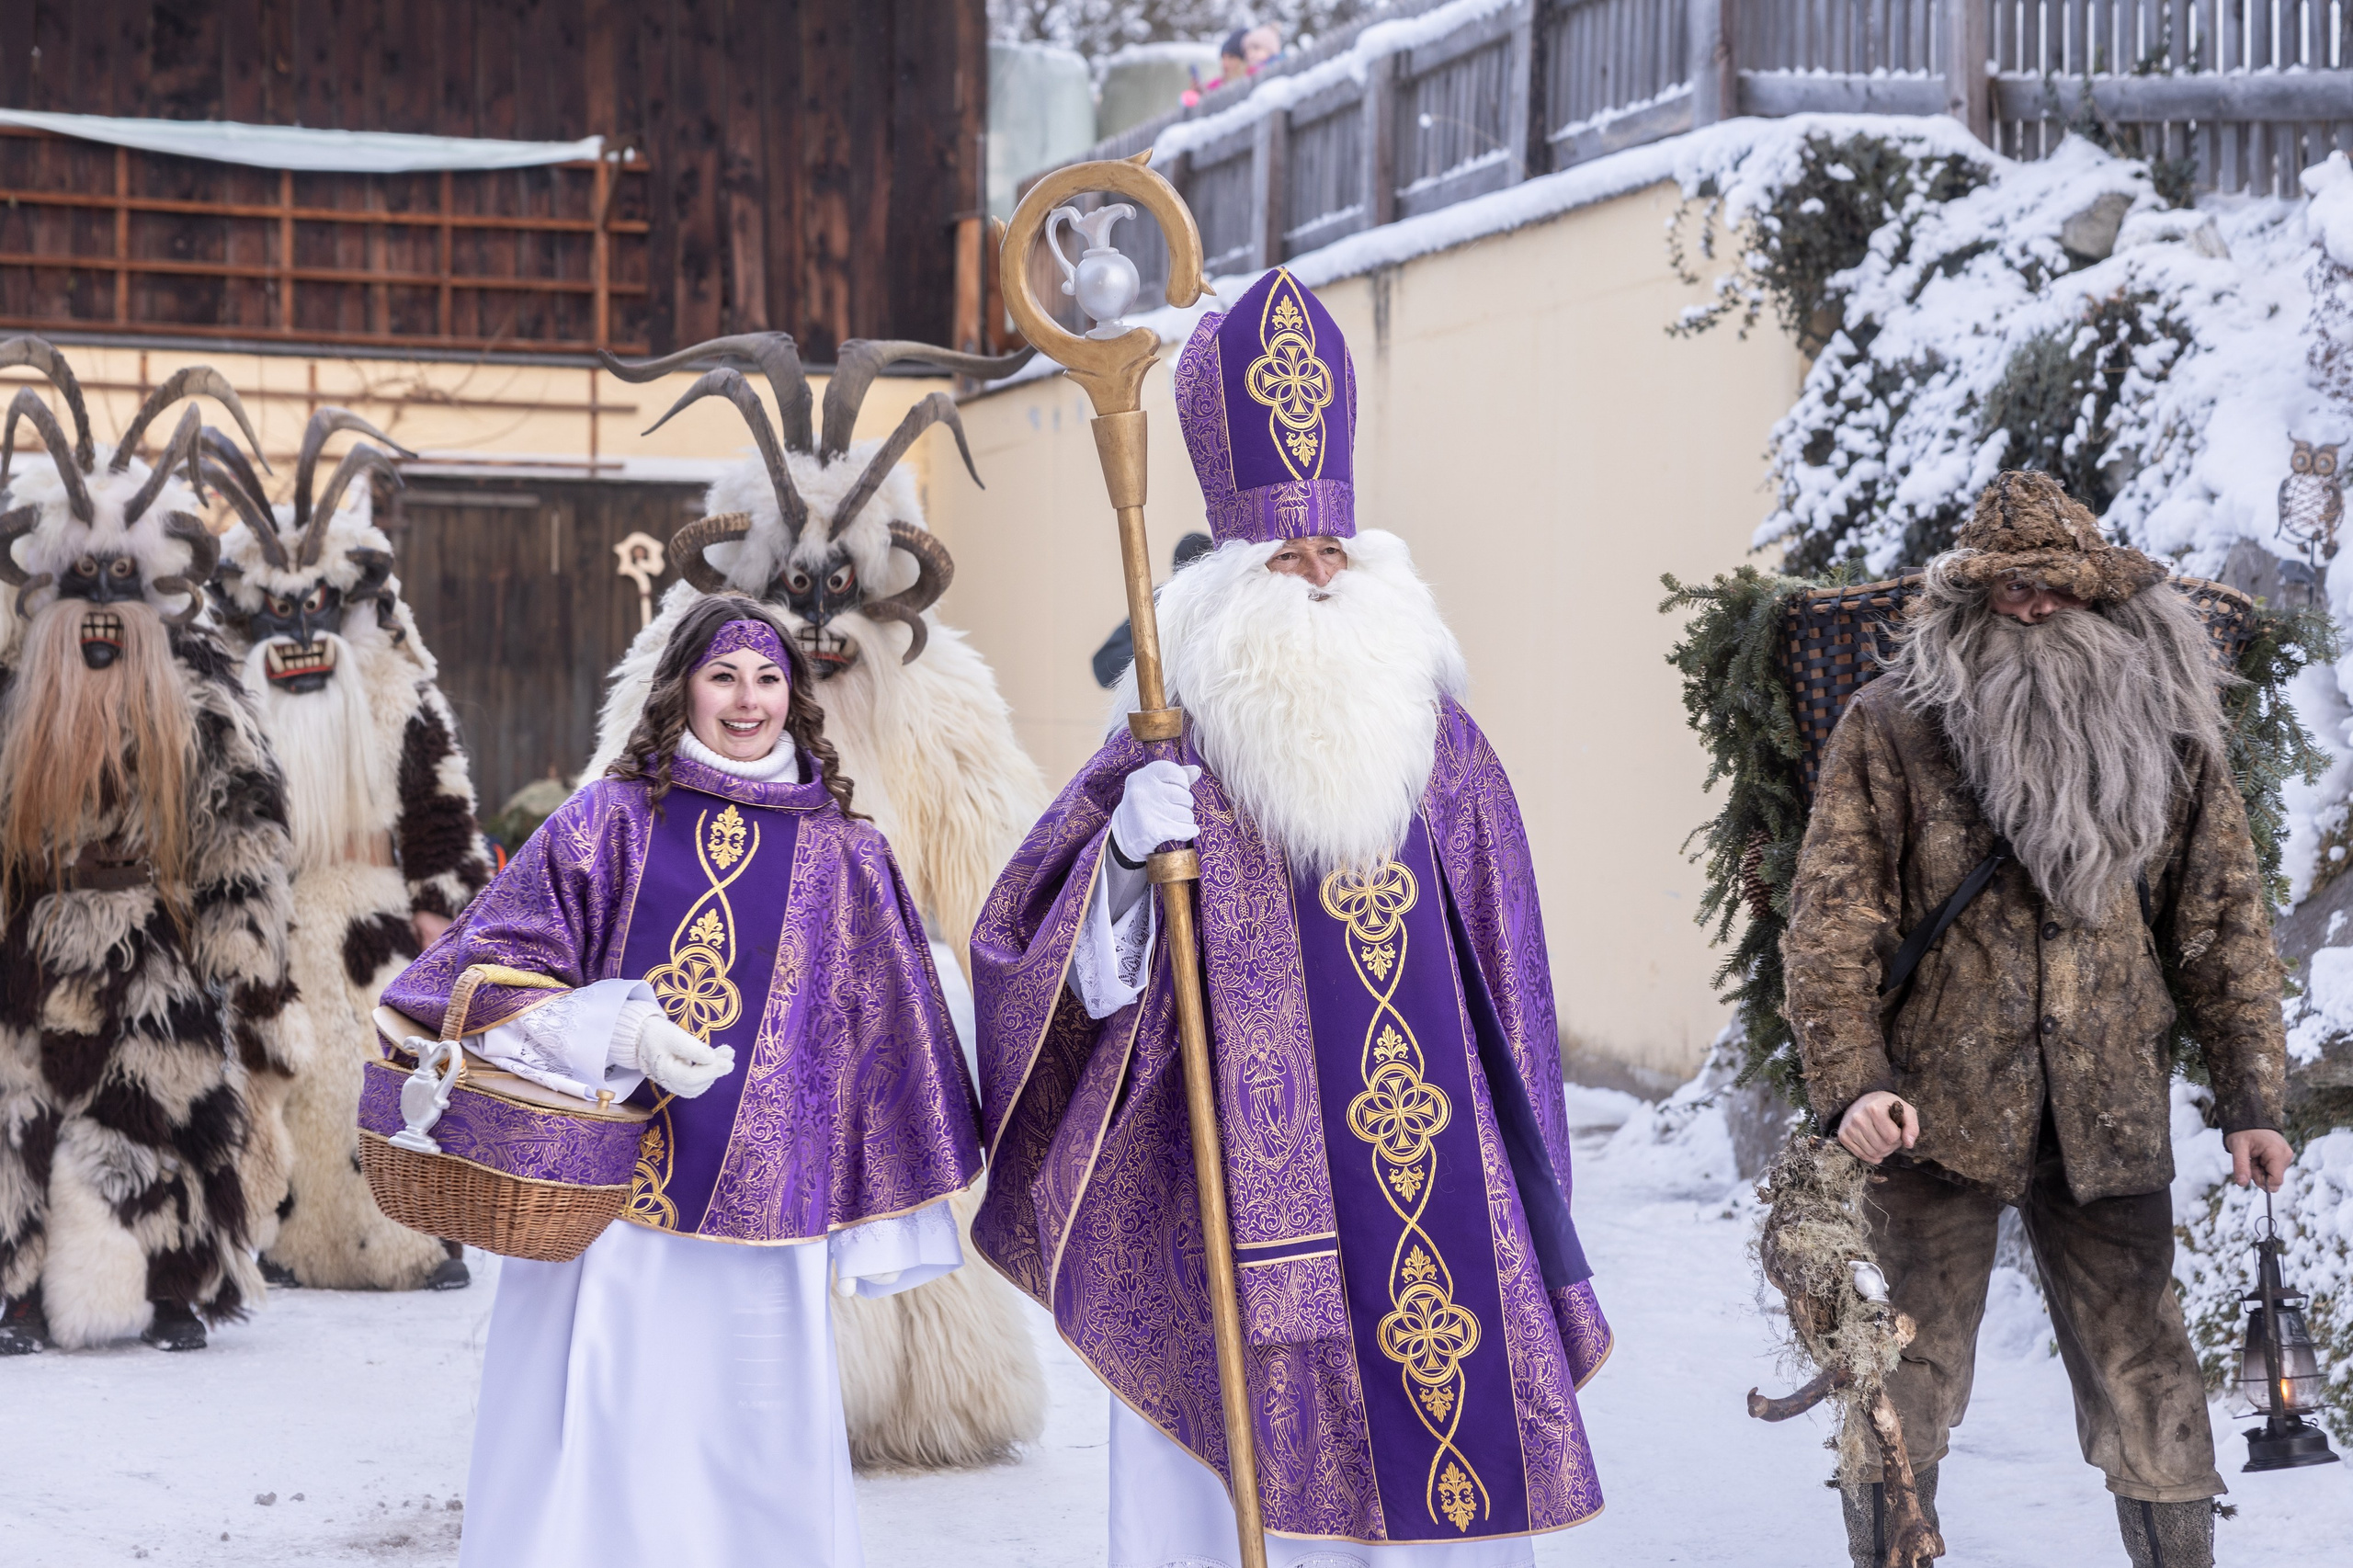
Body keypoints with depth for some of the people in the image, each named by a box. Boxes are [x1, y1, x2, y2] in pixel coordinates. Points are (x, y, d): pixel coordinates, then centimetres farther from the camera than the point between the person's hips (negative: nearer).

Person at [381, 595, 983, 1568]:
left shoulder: (843, 854, 10)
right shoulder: (610, 821, 6)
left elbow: (880, 1042, 12)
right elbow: (499, 961, 2)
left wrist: (887, 1226, 9)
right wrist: (615, 1032, -14)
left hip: (760, 1215, 1)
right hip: (602, 1194, -1)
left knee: (757, 1460, 3)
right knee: (594, 1451, -2)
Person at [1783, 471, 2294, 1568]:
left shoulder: (2167, 733, 8)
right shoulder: (1889, 732, -2)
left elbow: (2222, 916, 11)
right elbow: (1833, 917, -6)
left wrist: (2251, 1095, 7)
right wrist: (1849, 1079, -18)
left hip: (2108, 1116, 3)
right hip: (1938, 1109, -2)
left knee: (2147, 1381, 7)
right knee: (1909, 1376, 3)